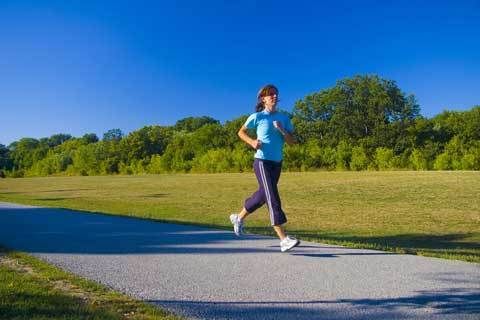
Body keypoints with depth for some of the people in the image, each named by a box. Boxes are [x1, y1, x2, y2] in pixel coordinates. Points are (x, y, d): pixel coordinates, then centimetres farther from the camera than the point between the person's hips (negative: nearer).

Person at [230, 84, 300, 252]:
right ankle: (284, 239, -13)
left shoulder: (284, 118, 7)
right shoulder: (257, 117, -4)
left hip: (277, 163, 6)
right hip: (262, 161, -6)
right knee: (273, 199, -13)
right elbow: (241, 132, 7)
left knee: (262, 195, 18)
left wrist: (282, 130, -13)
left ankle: (238, 217, 41)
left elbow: (292, 142, 4)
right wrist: (252, 142, -11)